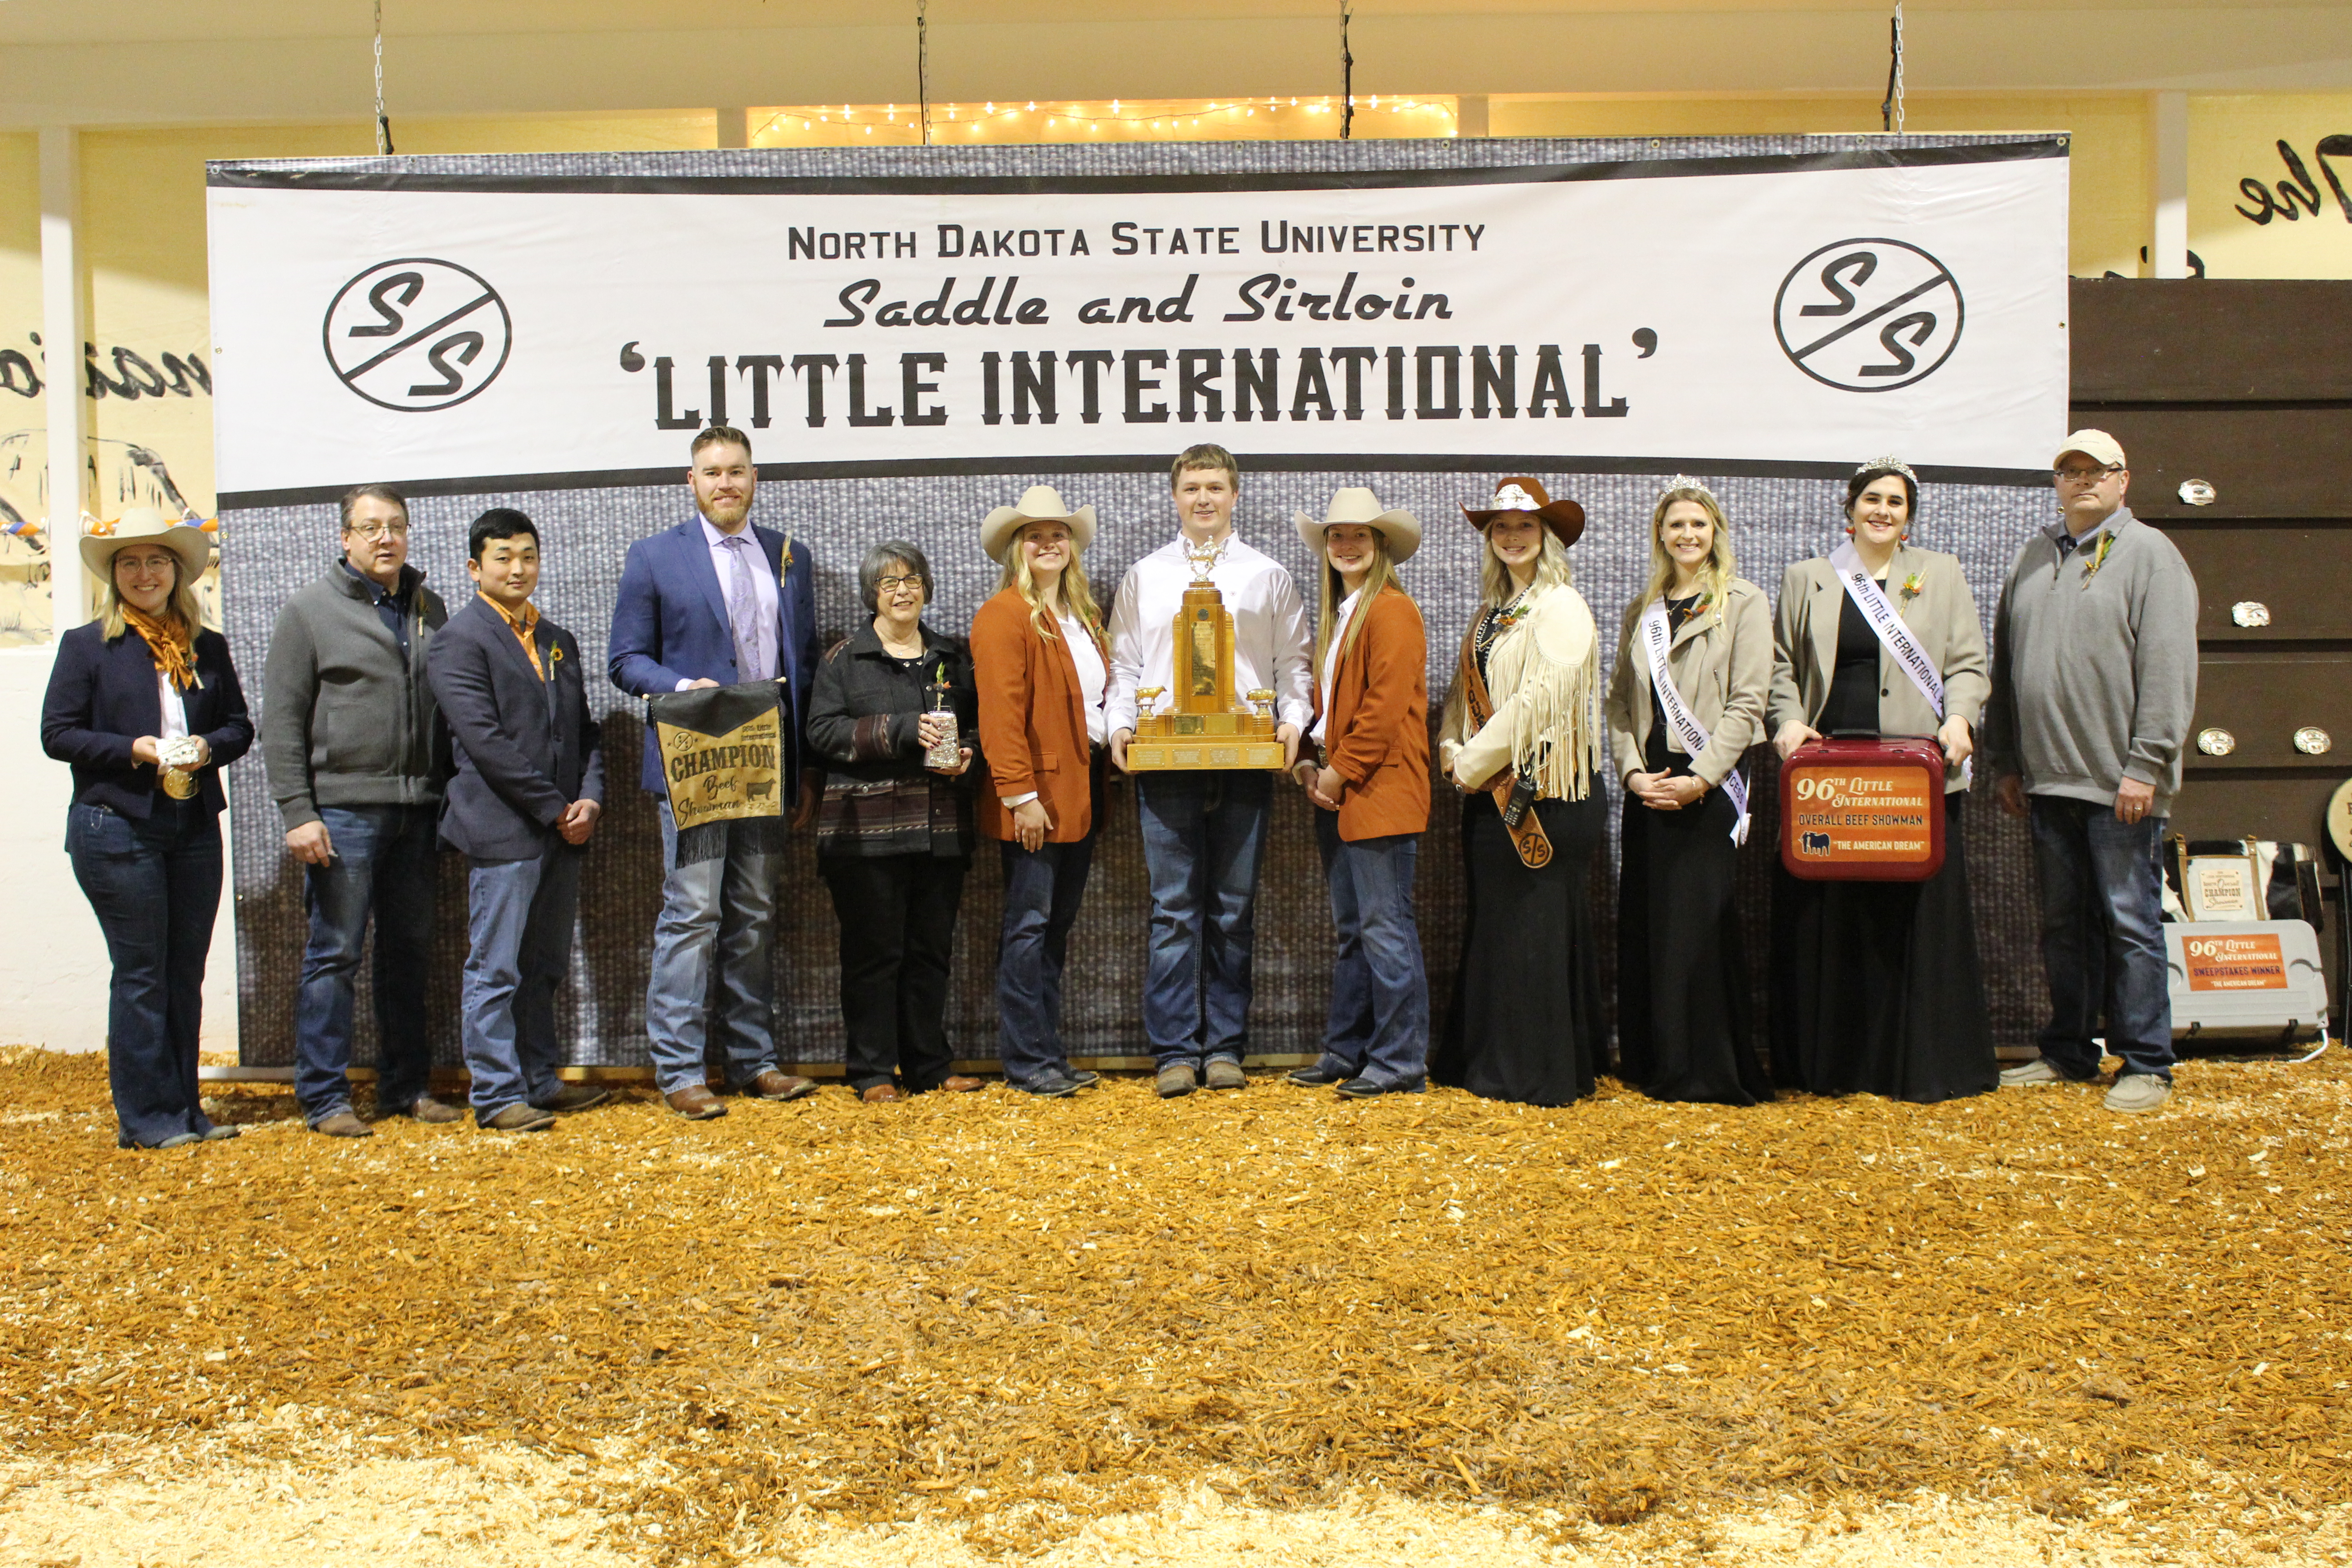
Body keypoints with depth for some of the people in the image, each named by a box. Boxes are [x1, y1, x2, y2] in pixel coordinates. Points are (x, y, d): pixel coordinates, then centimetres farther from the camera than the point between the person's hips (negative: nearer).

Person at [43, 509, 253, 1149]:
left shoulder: (209, 647, 13)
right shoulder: (86, 645, 2)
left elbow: (239, 725, 13)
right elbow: (58, 733, -2)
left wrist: (207, 747, -8)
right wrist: (134, 749, -15)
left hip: (195, 828, 4)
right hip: (116, 828, -4)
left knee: (186, 972, 8)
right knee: (140, 973, -1)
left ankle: (185, 1108, 17)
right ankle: (146, 1116, 6)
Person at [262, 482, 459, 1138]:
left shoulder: (431, 610, 13)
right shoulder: (310, 610, 1)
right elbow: (281, 721, -3)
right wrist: (298, 813, -10)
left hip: (417, 810, 4)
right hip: (343, 808, -4)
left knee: (411, 951, 10)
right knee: (335, 953, -1)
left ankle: (407, 1085, 20)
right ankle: (324, 1097, 7)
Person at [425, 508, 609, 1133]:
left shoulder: (558, 641, 18)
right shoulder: (460, 639, -6)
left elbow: (584, 730, 18)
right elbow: (485, 740, -14)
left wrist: (590, 798, 0)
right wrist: (556, 808, -13)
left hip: (561, 829, 7)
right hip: (503, 829, -7)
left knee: (545, 968, 13)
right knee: (496, 970, -2)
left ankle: (539, 1082, 22)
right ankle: (497, 1095, 4)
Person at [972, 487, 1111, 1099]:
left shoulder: (1082, 615, 18)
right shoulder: (1004, 615, -8)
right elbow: (1000, 713, -15)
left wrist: (1097, 790, 14)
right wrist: (1020, 794, -20)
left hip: (1080, 791, 8)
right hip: (1037, 798, -8)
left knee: (1058, 926, 12)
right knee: (1029, 927, -3)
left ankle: (1050, 1054, 18)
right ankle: (1027, 1062, 3)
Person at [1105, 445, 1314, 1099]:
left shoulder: (1268, 577, 13)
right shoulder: (1143, 577, 15)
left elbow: (1295, 661, 12)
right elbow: (1125, 665, 14)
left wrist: (1294, 719, -5)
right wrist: (1119, 725, -2)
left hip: (1245, 761, 0)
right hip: (1164, 761, 0)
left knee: (1234, 910, 3)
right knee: (1173, 909, -4)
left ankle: (1225, 1047, 10)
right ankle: (1175, 1051, 0)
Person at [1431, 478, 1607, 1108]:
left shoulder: (1561, 608, -9)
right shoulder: (1492, 613, 17)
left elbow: (1540, 699, -17)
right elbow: (1466, 690, 17)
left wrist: (1474, 761, -12)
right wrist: (1452, 746, -2)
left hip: (1543, 791, -8)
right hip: (1492, 794, 8)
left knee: (1538, 927, -3)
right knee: (1490, 925, 12)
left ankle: (1540, 1074, 6)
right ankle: (1486, 1062, 21)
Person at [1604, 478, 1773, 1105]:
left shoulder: (1743, 603, 1)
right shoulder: (1643, 611, 16)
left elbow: (1746, 703, -7)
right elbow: (1620, 701, 12)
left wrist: (1699, 779, -14)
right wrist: (1632, 771, -3)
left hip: (1709, 789, -5)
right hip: (1648, 789, 5)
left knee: (1699, 924, -7)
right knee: (1645, 925, 6)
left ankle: (1708, 1071, 2)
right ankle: (1652, 1064, 15)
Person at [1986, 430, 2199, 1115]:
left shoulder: (2150, 554, -2)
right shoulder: (2034, 558, 16)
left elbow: (2167, 670, -10)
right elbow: (2005, 666, 18)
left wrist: (2145, 765, -16)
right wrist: (2005, 762, 14)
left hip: (2120, 782, -6)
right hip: (2049, 778, 6)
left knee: (2130, 923, -2)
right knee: (2064, 923, 12)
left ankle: (2145, 1064, 6)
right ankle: (2069, 1053, 21)